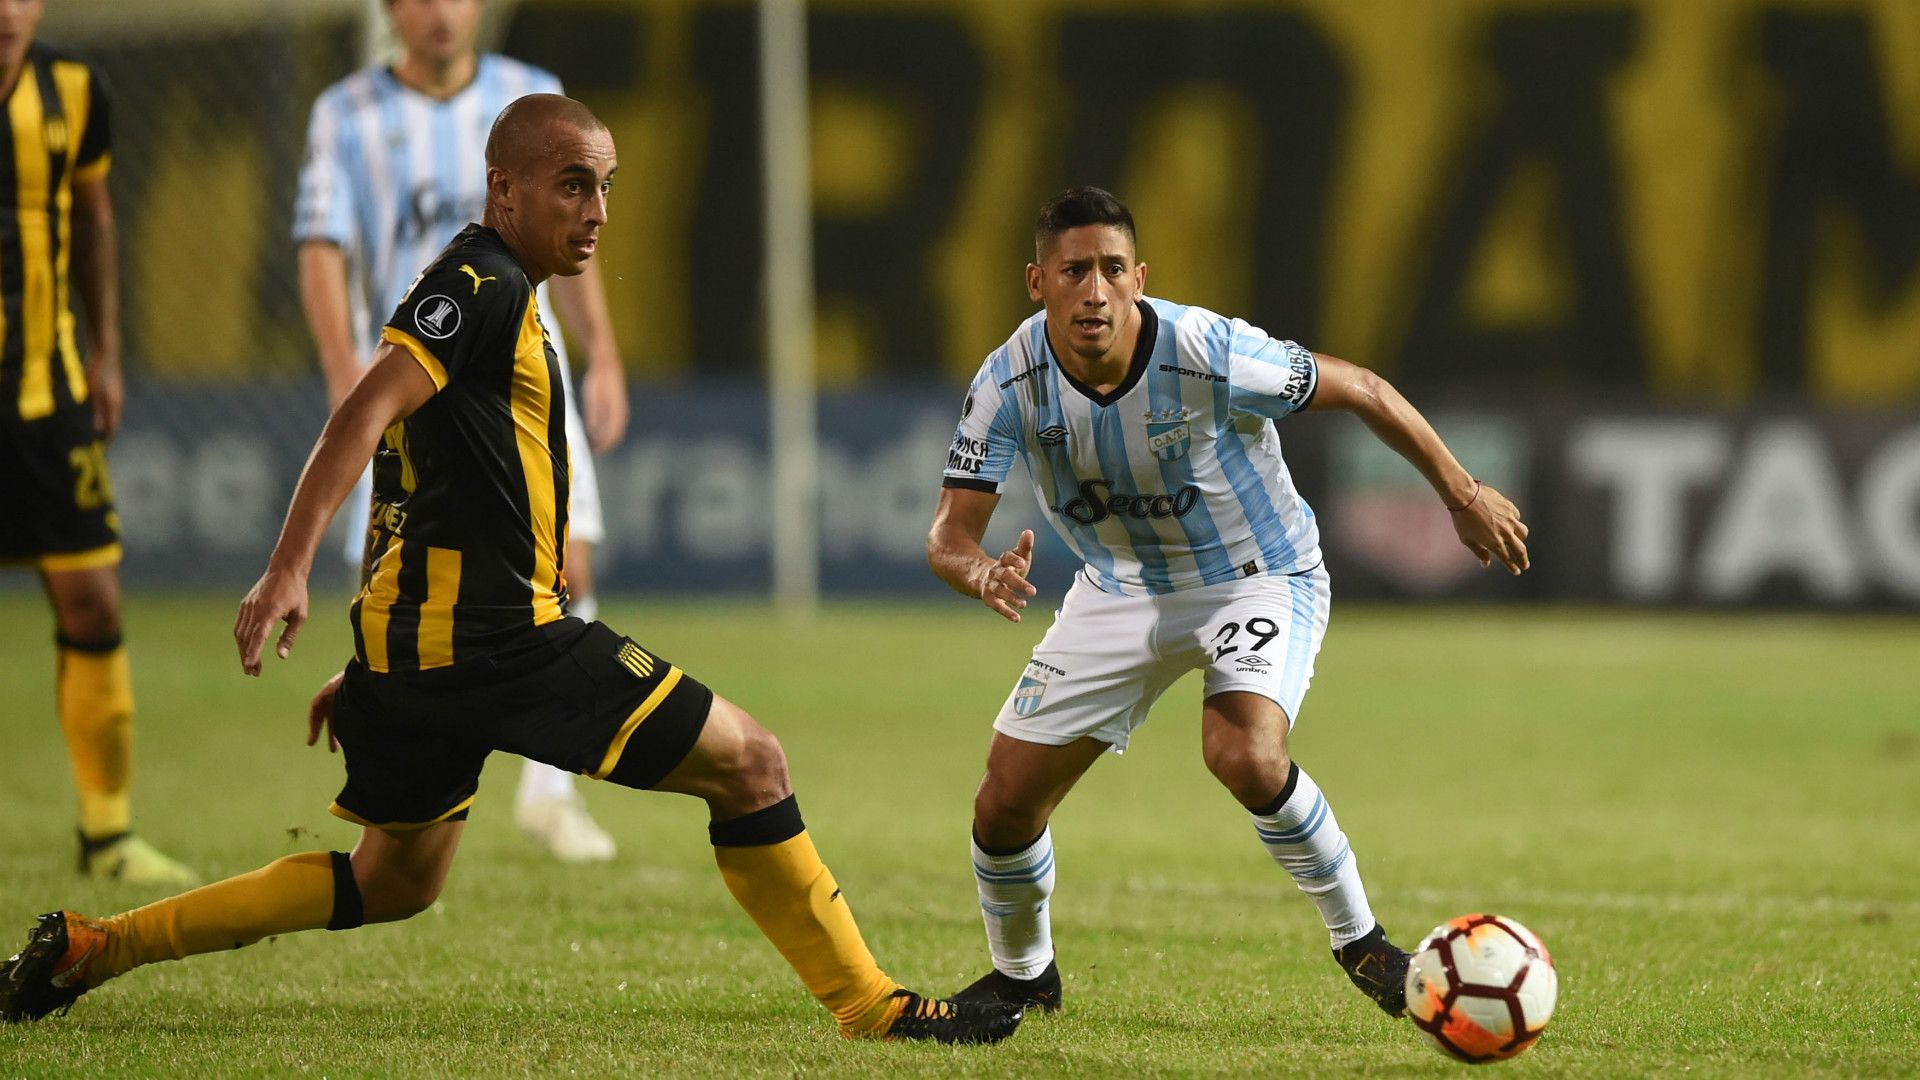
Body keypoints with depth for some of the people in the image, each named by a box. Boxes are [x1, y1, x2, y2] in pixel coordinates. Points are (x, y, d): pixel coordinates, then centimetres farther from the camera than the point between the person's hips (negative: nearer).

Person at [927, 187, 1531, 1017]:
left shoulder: (1209, 355, -30)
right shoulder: (1008, 385, -21)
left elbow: (1358, 390, -15)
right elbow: (948, 533, -21)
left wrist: (1463, 495, -7)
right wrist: (981, 574, -46)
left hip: (1257, 576, -4)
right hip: (1121, 591, 4)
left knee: (1243, 755, -32)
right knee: (1005, 802, -1)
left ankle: (1360, 942, -9)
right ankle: (1021, 977, 30)